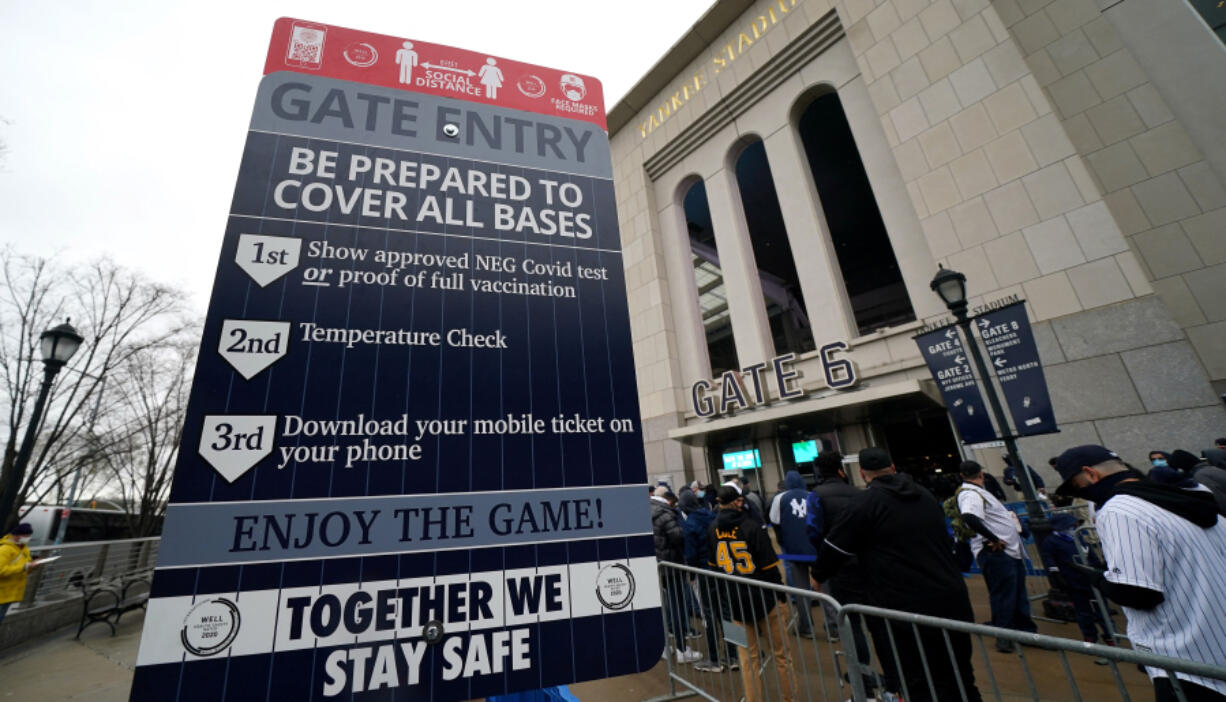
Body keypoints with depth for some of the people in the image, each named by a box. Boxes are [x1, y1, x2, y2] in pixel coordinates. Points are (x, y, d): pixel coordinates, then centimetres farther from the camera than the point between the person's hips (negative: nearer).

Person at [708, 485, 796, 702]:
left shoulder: (713, 530, -1)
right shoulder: (751, 526, -16)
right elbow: (769, 566, -13)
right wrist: (782, 596, -2)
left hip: (736, 603, 4)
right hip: (765, 599, -3)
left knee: (747, 657, 13)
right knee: (781, 655, 14)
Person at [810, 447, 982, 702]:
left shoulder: (864, 503, -11)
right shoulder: (926, 496, 10)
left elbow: (834, 547, -6)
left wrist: (817, 575, 12)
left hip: (905, 612, -6)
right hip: (952, 602, 7)